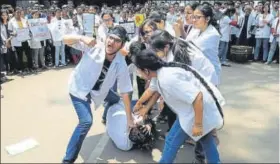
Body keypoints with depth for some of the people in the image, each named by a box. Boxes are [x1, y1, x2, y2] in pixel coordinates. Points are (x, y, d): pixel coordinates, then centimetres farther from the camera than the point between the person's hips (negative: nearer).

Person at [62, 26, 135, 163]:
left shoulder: (121, 65, -18)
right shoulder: (94, 47, -23)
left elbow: (125, 92, -14)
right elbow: (65, 39, -21)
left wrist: (129, 119, -12)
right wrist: (82, 38, -42)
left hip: (97, 91, 5)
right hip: (79, 88, -5)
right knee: (86, 121, -20)